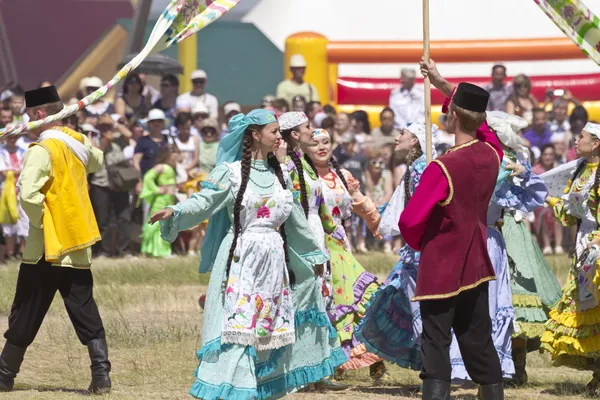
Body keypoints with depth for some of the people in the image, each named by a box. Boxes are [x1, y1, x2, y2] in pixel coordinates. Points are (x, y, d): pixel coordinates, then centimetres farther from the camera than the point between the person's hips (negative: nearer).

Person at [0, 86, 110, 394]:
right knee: (86, 316, 7)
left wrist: (41, 221, -14)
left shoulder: (42, 150, -17)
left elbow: (28, 194, -28)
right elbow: (97, 162, 30)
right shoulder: (79, 143, 6)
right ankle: (101, 376, -3)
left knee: (25, 316, 6)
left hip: (47, 247, -6)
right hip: (78, 246, 6)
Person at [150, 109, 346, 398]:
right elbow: (204, 201, -15)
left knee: (271, 327, 7)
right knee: (238, 323, -12)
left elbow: (294, 218, 23)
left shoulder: (279, 173, 14)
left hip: (274, 257, 6)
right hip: (242, 259, -6)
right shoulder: (232, 172, -4)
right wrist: (175, 212, -33)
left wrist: (313, 252, 29)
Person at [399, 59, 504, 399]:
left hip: (441, 269, -6)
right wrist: (442, 84, 24)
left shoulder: (443, 168, -22)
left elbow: (409, 221, -22)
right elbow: (477, 119, 19)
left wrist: (420, 242, 1)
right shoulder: (491, 154, -4)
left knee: (436, 346, -4)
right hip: (477, 266, 6)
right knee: (479, 344, 16)